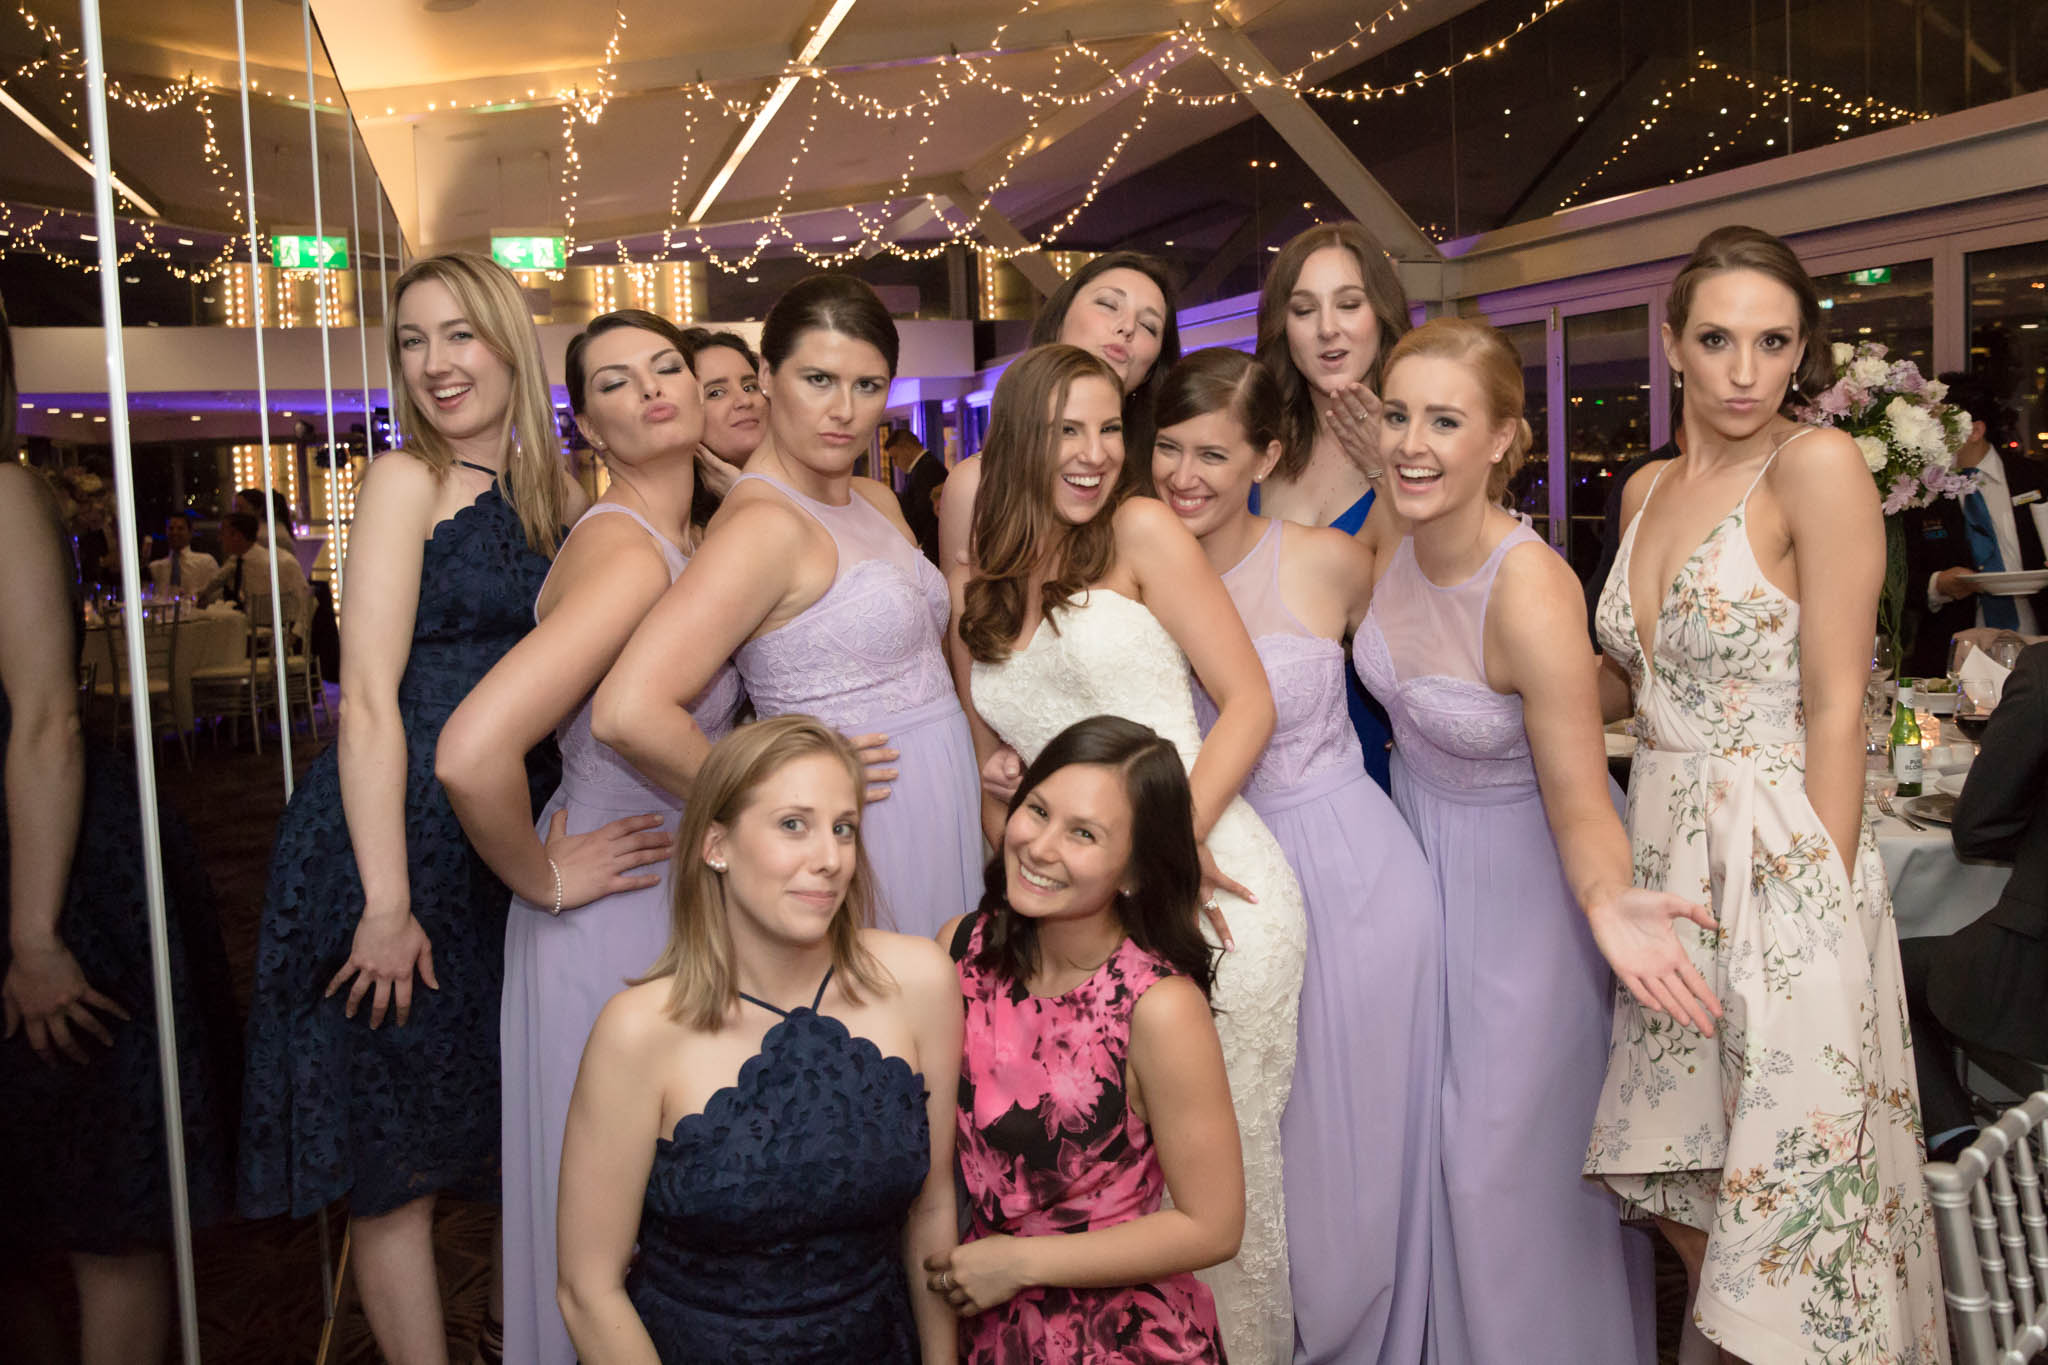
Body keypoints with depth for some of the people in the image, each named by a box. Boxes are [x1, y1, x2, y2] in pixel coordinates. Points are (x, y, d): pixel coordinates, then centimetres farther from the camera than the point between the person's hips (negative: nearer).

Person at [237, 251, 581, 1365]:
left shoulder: (557, 497, 11)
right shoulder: (407, 479, -7)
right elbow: (371, 697, -14)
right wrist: (386, 900, -19)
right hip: (404, 835, -6)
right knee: (403, 1155, 5)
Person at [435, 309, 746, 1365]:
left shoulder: (686, 540, 4)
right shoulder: (625, 553, -25)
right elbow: (470, 754, -36)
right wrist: (543, 878, -20)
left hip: (679, 903, 9)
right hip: (614, 921, -9)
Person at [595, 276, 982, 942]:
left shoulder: (877, 501, 9)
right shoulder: (763, 523, -19)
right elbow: (629, 713, -29)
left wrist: (980, 751, 6)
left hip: (943, 806, 8)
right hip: (864, 831, -8)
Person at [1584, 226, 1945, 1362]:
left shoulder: (1818, 467, -12)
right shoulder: (1649, 489, 9)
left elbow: (1834, 707, -14)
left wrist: (1819, 908, -15)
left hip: (1782, 865, -7)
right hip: (1667, 861, 7)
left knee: (1784, 1201, 6)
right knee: (1681, 1188, 19)